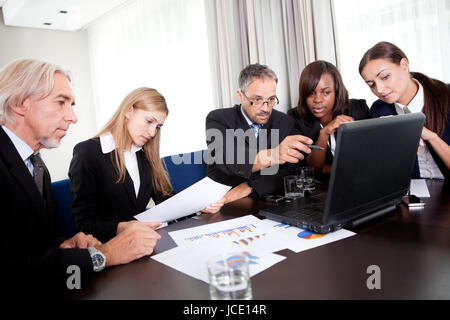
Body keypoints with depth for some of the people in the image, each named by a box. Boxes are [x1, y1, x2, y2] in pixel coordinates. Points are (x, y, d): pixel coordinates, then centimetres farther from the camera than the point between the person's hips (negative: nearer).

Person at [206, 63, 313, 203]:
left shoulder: (284, 122, 3)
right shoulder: (217, 119, -5)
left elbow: (290, 171, -3)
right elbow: (227, 161, -22)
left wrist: (250, 186, -19)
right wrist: (272, 155, -39)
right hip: (221, 201, -2)